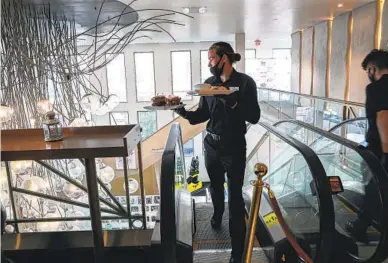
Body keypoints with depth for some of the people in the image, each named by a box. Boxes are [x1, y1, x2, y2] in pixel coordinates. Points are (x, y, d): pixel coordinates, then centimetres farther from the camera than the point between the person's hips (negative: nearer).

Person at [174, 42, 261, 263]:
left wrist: (233, 103, -29)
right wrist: (184, 112, -13)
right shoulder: (209, 83, 3)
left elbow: (254, 117, -14)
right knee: (216, 186, 23)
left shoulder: (245, 82, -11)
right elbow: (202, 115, 5)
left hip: (234, 147, -4)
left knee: (235, 195, 1)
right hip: (211, 145, 5)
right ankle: (217, 216, 53)